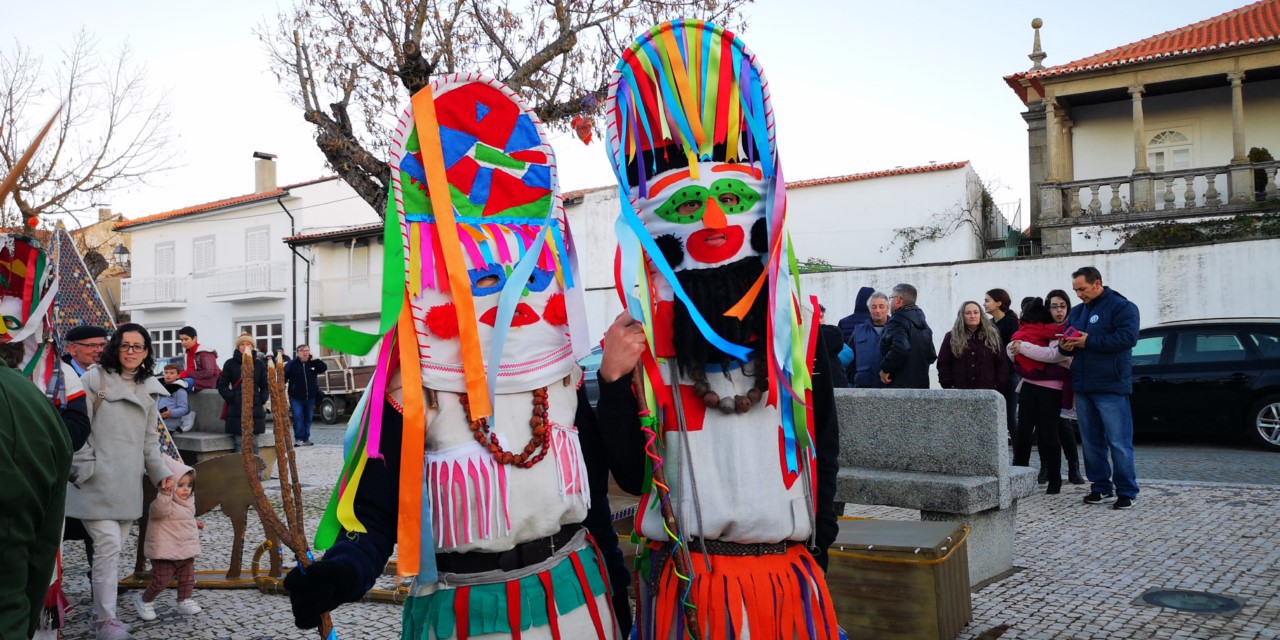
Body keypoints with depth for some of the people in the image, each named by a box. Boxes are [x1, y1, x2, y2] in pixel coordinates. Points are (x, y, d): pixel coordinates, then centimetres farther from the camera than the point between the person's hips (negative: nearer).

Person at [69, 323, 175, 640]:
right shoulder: (95, 379, -2)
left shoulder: (149, 389, 15)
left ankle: (101, 611, 24)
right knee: (108, 545, -11)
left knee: (114, 548, 11)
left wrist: (161, 472, 8)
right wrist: (85, 468, -12)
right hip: (98, 480, -5)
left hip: (128, 481, 5)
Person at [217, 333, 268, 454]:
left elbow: (265, 386, 14)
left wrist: (261, 400, -1)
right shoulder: (230, 363, 5)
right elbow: (222, 386, 4)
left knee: (253, 444, 4)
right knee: (238, 444, -5)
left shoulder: (260, 364, 10)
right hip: (236, 410, -2)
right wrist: (232, 398, -9)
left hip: (255, 409, 2)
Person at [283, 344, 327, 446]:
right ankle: (299, 438, -5)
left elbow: (324, 368, -9)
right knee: (298, 417, -9)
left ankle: (306, 438, 18)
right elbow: (283, 378, -6)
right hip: (296, 398, -4)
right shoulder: (291, 364, -4)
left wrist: (315, 359, -15)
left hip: (310, 397, 4)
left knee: (308, 418, 9)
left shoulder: (313, 363, 4)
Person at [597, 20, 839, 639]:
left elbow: (823, 449, 7)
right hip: (680, 580, -1)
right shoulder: (640, 336, -5)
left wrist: (816, 541, 5)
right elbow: (630, 470, -4)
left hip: (788, 578, 2)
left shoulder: (801, 328, -1)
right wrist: (614, 383, -18)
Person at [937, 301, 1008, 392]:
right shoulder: (951, 338, 6)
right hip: (959, 392, -1)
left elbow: (1001, 364, 9)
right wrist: (948, 386, -6)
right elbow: (943, 365, 3)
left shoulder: (992, 337, 11)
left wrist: (999, 387, -2)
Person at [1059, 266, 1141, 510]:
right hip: (1083, 387, 7)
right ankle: (1102, 488, 20)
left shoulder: (1121, 307, -5)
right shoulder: (1076, 312, 17)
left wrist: (1089, 341, -18)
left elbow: (1127, 337, -18)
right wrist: (1065, 346, -3)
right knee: (1091, 442, 11)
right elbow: (1066, 340, 21)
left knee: (1119, 442, -4)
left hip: (1111, 388, -7)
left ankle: (1127, 492, 4)